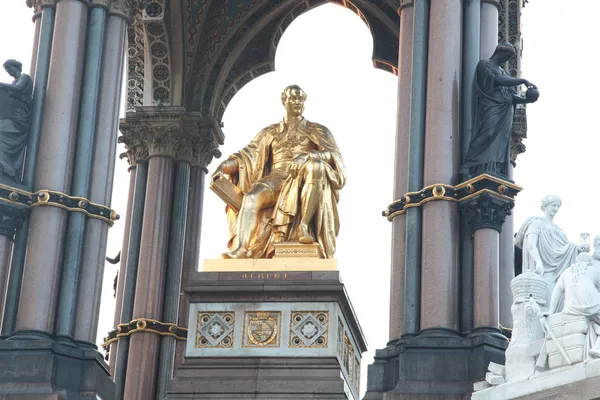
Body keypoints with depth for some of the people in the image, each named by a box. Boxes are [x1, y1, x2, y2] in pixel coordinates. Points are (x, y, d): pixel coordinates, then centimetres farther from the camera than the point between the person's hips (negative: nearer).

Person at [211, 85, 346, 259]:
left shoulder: (318, 131, 19)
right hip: (277, 178, 2)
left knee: (316, 166, -39)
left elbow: (334, 155, 3)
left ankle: (304, 225, -39)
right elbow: (249, 153, 16)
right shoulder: (271, 132, 25)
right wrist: (223, 166, -3)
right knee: (252, 196, -32)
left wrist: (310, 155, -18)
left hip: (305, 179, -2)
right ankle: (241, 249, -48)